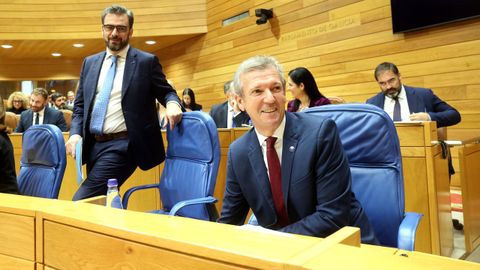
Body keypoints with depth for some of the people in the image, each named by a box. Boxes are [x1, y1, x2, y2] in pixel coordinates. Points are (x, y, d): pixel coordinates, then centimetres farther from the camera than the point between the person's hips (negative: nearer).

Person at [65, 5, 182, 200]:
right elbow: (80, 104, 15)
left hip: (122, 145, -6)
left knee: (81, 203, -14)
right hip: (93, 144, 6)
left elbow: (166, 92, 4)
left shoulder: (146, 61, 0)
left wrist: (172, 103, -20)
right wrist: (75, 133, -2)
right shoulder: (89, 63, 14)